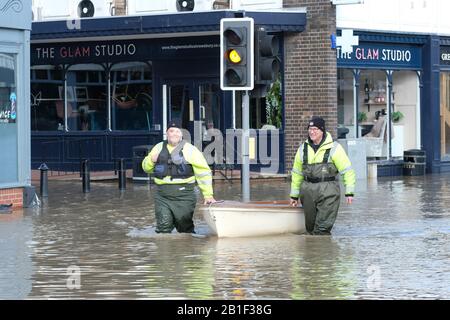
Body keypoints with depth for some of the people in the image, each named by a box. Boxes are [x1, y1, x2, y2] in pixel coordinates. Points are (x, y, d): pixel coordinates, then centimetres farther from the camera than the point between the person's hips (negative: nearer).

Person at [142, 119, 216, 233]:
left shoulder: (190, 150, -4)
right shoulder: (159, 148, 10)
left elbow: (203, 173, -5)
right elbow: (146, 167, 22)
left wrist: (208, 195, -11)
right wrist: (151, 160, -2)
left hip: (184, 197, -3)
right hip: (162, 197, 3)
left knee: (186, 230, 8)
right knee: (163, 229, -4)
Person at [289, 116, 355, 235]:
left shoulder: (334, 148, -4)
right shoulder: (303, 148, 10)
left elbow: (347, 170, -4)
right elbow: (297, 173, 19)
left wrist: (349, 192, -10)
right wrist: (294, 195, 20)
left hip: (328, 191, -5)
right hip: (308, 190, 5)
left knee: (323, 227, -8)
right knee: (310, 225, 10)